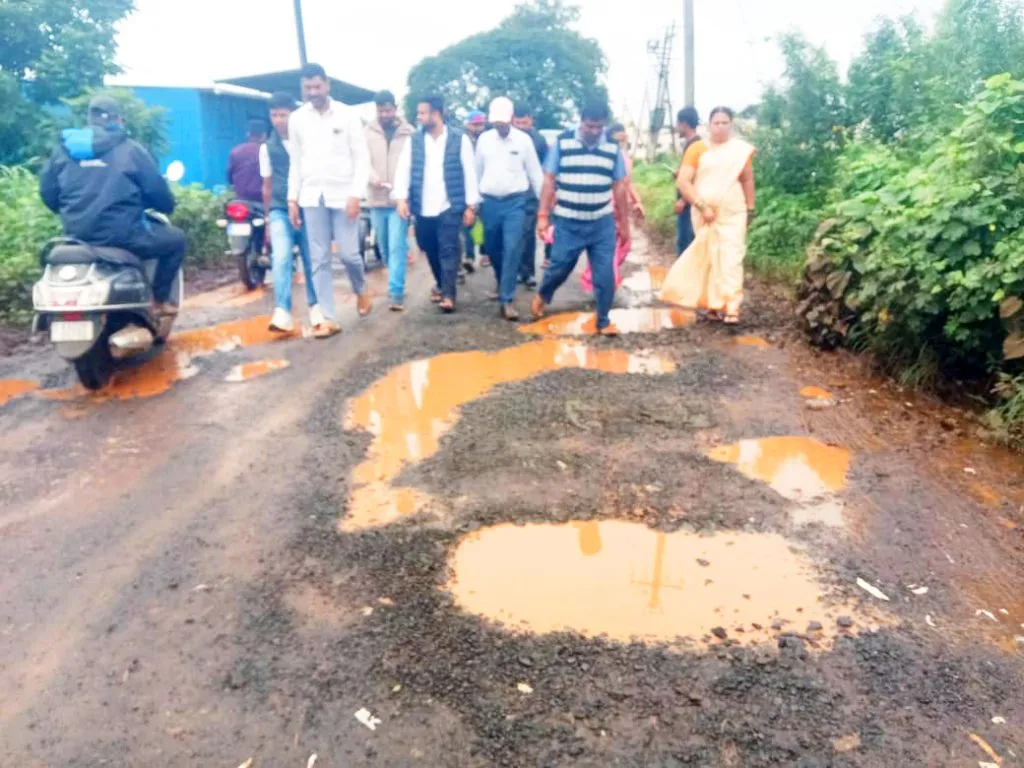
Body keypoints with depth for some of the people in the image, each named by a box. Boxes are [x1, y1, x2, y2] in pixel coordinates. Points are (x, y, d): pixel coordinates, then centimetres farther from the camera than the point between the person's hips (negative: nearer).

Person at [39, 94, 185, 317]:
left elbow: (47, 191, 14)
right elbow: (156, 189, -1)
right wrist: (168, 206, 22)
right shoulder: (130, 149, -2)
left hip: (77, 235, 6)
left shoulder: (65, 148, 11)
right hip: (122, 233, -6)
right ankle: (160, 300, 12)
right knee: (175, 239, 16)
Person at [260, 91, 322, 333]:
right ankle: (283, 313, -23)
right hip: (280, 211, 0)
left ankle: (315, 307, 21)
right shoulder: (268, 148, 9)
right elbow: (267, 185, 15)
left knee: (311, 261, 5)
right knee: (281, 258, -18)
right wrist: (267, 219, 15)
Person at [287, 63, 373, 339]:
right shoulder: (296, 119, 8)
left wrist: (356, 194, -12)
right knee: (319, 259, 0)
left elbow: (362, 158, -3)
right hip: (312, 197, 3)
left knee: (349, 253, -5)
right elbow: (296, 162, 12)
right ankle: (329, 319, 6)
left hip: (342, 194, -2)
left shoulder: (347, 116, -1)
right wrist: (292, 198, 5)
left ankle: (361, 290, 28)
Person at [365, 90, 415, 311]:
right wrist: (373, 177, -21)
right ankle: (396, 283, 32)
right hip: (376, 199, 3)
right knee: (384, 247, 14)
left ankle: (397, 292, -7)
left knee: (397, 247, -9)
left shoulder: (408, 132, 0)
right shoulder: (368, 132, 5)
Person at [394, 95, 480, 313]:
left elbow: (470, 173, -1)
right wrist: (401, 198, -14)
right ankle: (441, 284, 35)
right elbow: (403, 170, 1)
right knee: (430, 250, 15)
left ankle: (448, 295, -3)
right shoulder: (413, 141, 7)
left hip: (449, 207, -4)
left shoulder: (460, 139, -1)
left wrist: (471, 205, -5)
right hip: (422, 208, 4)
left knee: (448, 250, -6)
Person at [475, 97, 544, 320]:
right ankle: (503, 284, 37)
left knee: (512, 249, -13)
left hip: (515, 202, -3)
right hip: (489, 202, 3)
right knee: (493, 249, 11)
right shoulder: (484, 139, 4)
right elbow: (477, 171, 12)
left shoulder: (524, 140, -2)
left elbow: (535, 172, 3)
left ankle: (507, 299, -10)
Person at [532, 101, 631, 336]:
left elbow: (619, 187, 8)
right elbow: (549, 181, -1)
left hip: (602, 223, 2)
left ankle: (603, 321, 15)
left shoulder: (613, 147, 4)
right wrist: (543, 215, -6)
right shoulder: (562, 143, -3)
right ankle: (543, 295, 38)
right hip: (568, 222, -2)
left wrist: (624, 223, 10)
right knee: (559, 268, 6)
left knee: (605, 274, -1)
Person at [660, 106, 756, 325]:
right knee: (708, 258, 6)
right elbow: (683, 182, -7)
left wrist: (750, 209, 12)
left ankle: (731, 308, -13)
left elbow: (747, 180, 12)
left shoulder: (741, 149, 4)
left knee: (731, 259, -9)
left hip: (733, 214, 0)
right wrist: (702, 206, -13)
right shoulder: (697, 149, -1)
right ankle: (714, 304, 17)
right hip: (705, 214, 0)